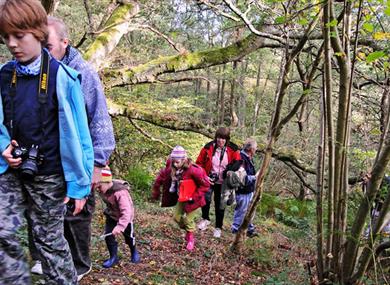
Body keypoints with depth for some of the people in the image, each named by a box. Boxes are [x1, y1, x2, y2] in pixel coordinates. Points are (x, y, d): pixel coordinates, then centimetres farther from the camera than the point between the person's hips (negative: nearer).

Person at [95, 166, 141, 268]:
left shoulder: (120, 193, -40)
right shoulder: (103, 190, -18)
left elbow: (127, 212, -47)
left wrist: (120, 226, -56)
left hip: (125, 217, -5)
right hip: (111, 216, 5)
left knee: (129, 236, 13)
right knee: (108, 235, -6)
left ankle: (134, 253, 40)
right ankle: (113, 257, 10)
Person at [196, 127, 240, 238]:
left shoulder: (233, 150, -11)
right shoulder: (208, 147, -12)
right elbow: (199, 162, -1)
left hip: (223, 183, 1)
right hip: (209, 180, 0)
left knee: (220, 205, 10)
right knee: (206, 198, -18)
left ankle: (218, 227, 29)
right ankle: (205, 219, 10)